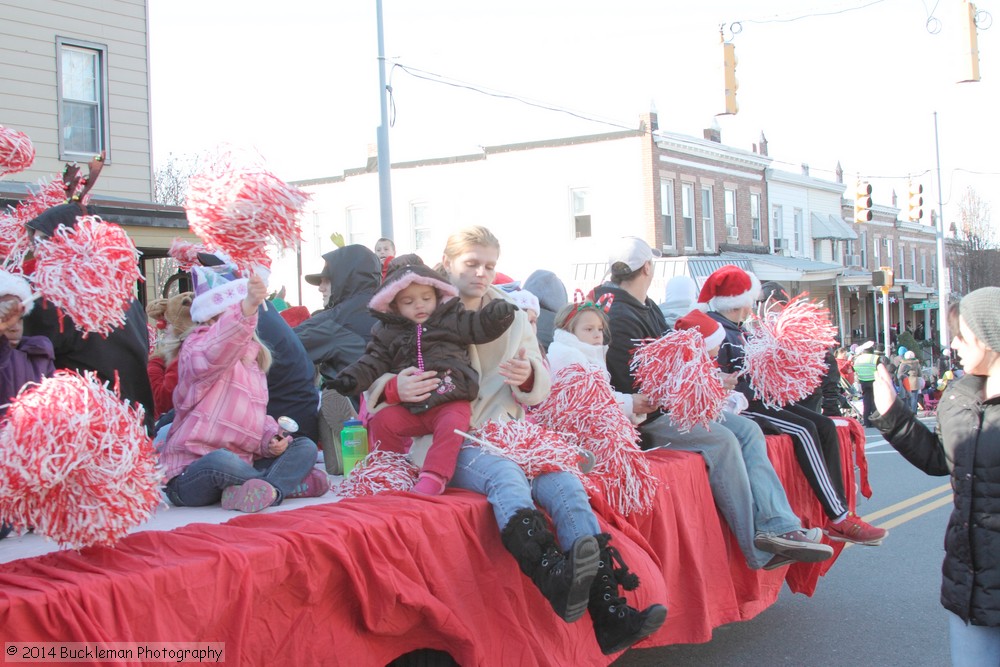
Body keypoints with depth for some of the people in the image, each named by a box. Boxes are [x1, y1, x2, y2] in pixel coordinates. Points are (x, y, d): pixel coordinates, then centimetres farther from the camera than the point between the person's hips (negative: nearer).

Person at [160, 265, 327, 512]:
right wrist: (247, 308, -52)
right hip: (191, 474, -8)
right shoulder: (196, 346, -7)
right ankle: (289, 482, -19)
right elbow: (213, 354, -34)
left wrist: (270, 440, -1)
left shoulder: (253, 362, 19)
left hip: (242, 462, 8)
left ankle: (266, 491, -31)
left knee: (305, 447, -6)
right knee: (220, 460, -40)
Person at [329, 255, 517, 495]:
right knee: (381, 421, -13)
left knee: (451, 426, -32)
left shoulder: (452, 319, 8)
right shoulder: (388, 331, 12)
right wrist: (352, 378, -5)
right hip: (410, 407, 3)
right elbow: (374, 362, 11)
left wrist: (499, 313, -16)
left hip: (451, 403, -3)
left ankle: (433, 477, -31)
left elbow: (480, 325, 4)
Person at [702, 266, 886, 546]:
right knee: (804, 429, -24)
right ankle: (839, 519, -21)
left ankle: (839, 513, -10)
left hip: (753, 400, 10)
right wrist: (758, 392, -15)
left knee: (825, 426, -3)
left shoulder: (734, 329, 21)